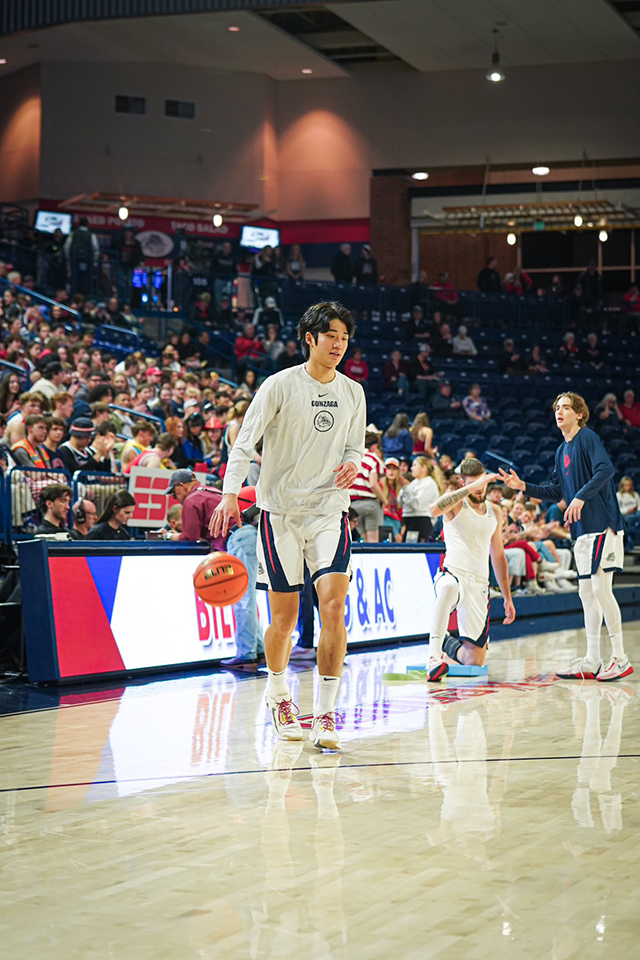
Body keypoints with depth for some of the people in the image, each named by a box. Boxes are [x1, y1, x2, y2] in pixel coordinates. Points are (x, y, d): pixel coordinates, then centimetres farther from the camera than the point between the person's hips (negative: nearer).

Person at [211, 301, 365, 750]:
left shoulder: (353, 392, 8)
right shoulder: (281, 385, -4)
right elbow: (245, 444, -8)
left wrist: (352, 465, -6)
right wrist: (230, 494, -22)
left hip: (331, 510, 3)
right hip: (281, 510, -2)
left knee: (334, 607, -14)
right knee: (284, 617, 4)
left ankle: (325, 714, -11)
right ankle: (279, 695, 32)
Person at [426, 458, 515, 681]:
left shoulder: (494, 512, 16)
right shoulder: (455, 502, 0)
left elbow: (498, 556, 24)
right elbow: (435, 510, -25)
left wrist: (508, 598, 21)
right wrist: (471, 488, -27)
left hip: (480, 584, 5)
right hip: (453, 573, -5)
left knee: (475, 660, -2)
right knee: (449, 587, -45)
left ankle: (446, 643, 32)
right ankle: (434, 655, -45)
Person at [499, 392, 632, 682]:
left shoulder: (588, 438, -8)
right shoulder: (562, 451, 18)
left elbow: (606, 469, -22)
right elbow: (556, 491, 21)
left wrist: (581, 497, -26)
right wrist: (523, 486, 12)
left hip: (603, 525, -9)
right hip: (583, 530, 9)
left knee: (600, 588, -11)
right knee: (587, 592, 9)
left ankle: (620, 659, -4)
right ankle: (592, 662, 14)